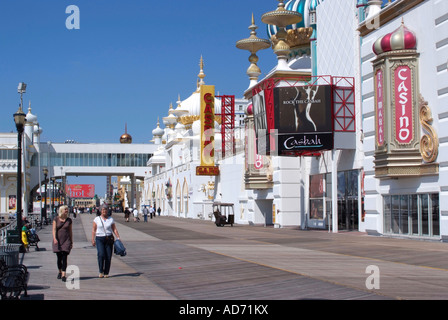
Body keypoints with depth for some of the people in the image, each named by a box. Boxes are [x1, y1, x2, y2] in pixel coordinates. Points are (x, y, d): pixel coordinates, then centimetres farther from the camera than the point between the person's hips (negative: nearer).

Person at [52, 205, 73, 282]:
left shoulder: (69, 220, 7)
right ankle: (60, 272, 30)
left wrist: (71, 242, 12)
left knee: (64, 258, -11)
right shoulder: (56, 219, 2)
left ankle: (63, 275, -16)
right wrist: (54, 238, -20)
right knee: (59, 258, 7)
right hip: (58, 241, 0)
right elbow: (54, 229, -5)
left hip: (66, 240, 0)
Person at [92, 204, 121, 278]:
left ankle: (106, 273, 8)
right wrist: (93, 240, -2)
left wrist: (118, 238, -5)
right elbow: (94, 230, 6)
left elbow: (114, 229, 7)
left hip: (109, 239, 2)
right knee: (101, 254, -19)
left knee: (108, 257, -2)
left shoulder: (111, 219, 8)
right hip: (99, 239, -1)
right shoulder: (97, 219, 5)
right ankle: (101, 272, -5)